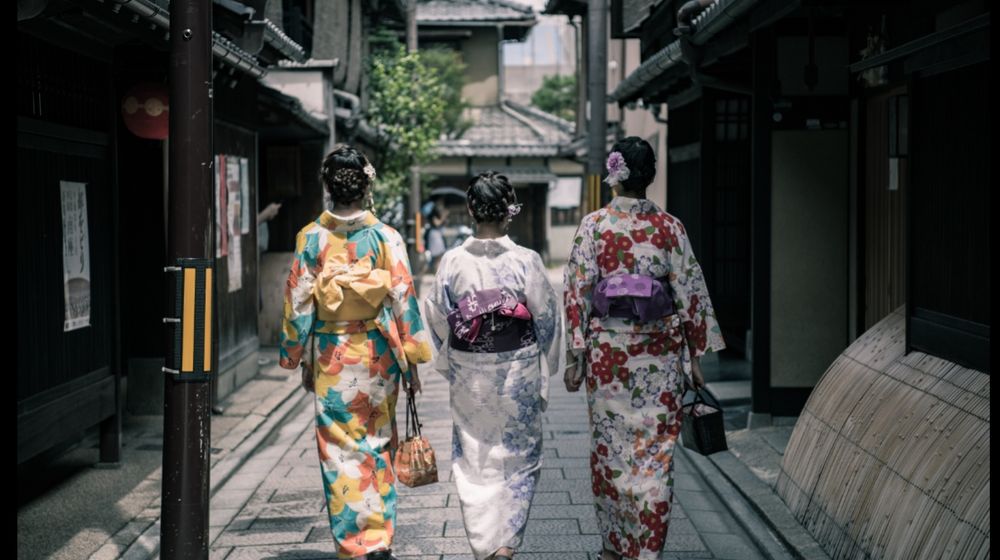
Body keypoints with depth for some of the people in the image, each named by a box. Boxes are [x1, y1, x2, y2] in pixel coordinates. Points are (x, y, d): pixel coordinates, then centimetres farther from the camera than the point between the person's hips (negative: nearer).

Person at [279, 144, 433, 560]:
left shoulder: (310, 238, -4)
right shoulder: (385, 237, -6)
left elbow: (298, 304, -2)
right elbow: (403, 299, -5)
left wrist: (302, 360, 8)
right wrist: (411, 359, 2)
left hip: (330, 356, 0)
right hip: (378, 353, 0)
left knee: (340, 451, 6)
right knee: (378, 447, 15)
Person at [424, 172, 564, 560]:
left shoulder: (453, 261, -8)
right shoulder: (526, 262, -11)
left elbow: (437, 320, 0)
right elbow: (547, 318, -5)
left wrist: (449, 367, 16)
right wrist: (545, 374, 10)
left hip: (468, 375, 1)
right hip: (518, 372, -1)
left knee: (473, 461, 13)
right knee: (518, 458, 13)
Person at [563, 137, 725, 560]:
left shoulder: (594, 226, -5)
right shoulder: (670, 227, -1)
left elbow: (577, 293, -5)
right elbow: (690, 292, 0)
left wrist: (575, 357, 1)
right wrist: (696, 355, 8)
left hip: (608, 349, 0)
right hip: (661, 352, 1)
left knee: (610, 445, 12)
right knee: (655, 448, 5)